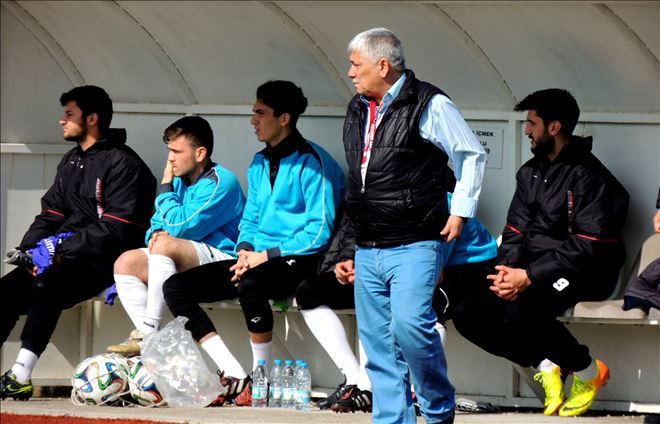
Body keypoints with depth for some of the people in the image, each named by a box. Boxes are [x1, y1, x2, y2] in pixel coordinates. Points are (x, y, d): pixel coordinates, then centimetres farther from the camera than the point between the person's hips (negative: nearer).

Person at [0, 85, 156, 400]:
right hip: (66, 255, 8)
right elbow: (50, 213, 20)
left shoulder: (122, 164, -8)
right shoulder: (71, 161, 21)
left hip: (102, 261, -8)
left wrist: (60, 246, -19)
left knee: (47, 285, -34)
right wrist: (30, 247, -1)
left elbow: (115, 229, -16)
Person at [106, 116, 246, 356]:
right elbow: (157, 225, 20)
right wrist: (156, 233, -5)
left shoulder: (220, 183, -12)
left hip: (222, 259, -9)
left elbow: (180, 227, -18)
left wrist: (166, 187, -6)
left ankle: (148, 332, -31)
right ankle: (146, 339, -23)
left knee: (165, 245, -32)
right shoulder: (180, 180, 14)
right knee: (126, 263, -7)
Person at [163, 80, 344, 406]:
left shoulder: (311, 162, -10)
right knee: (176, 287, -6)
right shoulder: (259, 164, 16)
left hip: (298, 261, -9)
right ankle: (234, 377, -14)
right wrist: (245, 251, -2)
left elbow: (320, 231, -16)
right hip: (257, 260, 9)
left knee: (250, 282, -41)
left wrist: (268, 255, -18)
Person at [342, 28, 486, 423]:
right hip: (368, 249, 8)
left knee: (409, 325, -22)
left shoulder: (429, 105, -9)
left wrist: (460, 211, -5)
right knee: (378, 341, 5)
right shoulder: (358, 109, 14)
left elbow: (473, 154, -3)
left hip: (414, 246, -8)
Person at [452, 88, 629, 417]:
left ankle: (588, 371, -11)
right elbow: (515, 231, 10)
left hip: (581, 274, -8)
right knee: (467, 315, -8)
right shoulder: (531, 172, 13)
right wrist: (507, 271, -12)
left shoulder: (587, 175, -13)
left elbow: (586, 246, -21)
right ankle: (545, 366, -1)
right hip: (531, 268, 8)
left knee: (520, 311, -35)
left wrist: (529, 276, -25)